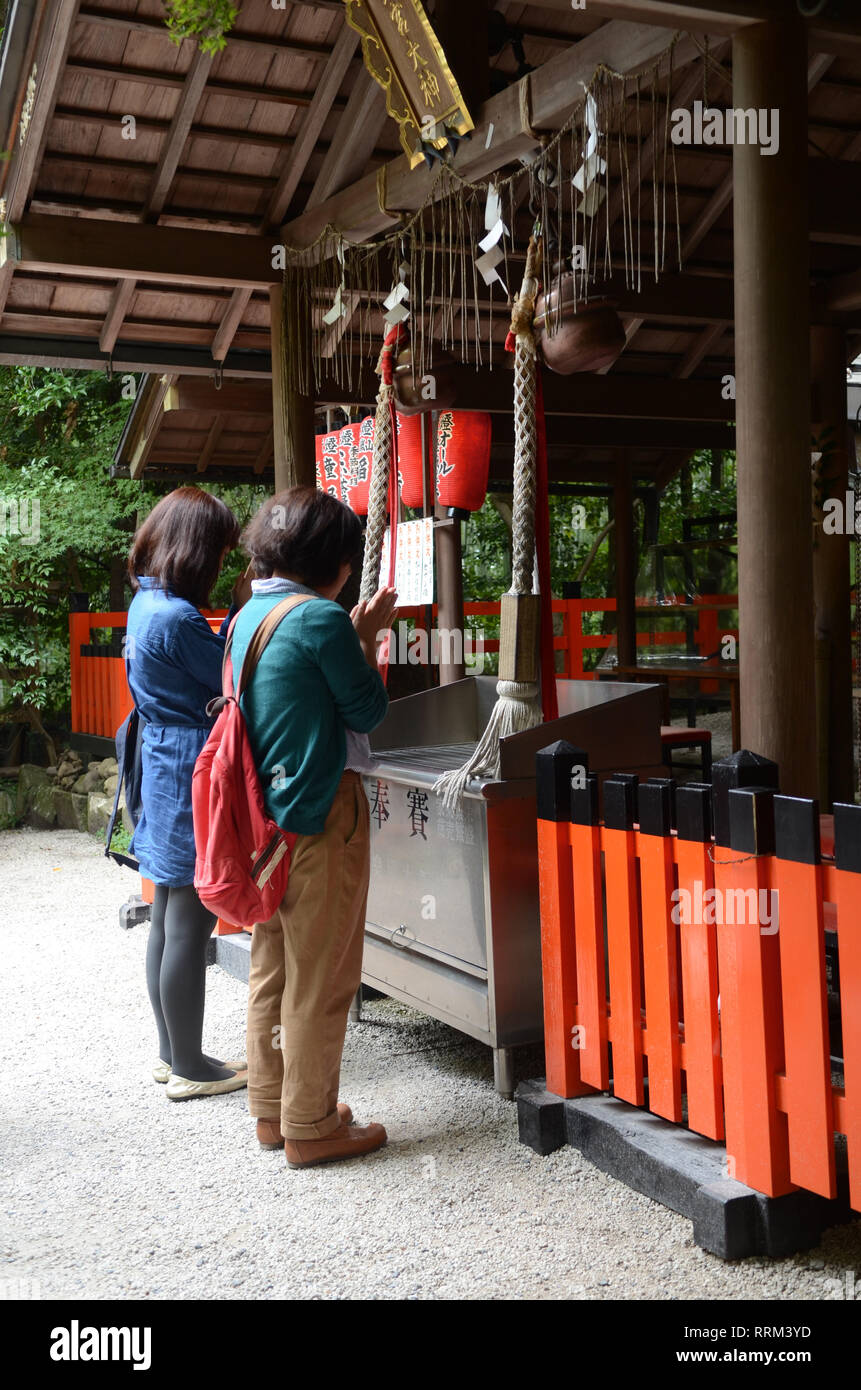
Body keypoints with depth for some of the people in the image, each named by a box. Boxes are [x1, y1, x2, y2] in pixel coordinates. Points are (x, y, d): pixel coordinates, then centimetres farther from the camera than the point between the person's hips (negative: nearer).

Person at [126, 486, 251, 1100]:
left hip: (164, 768, 10)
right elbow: (233, 681, -11)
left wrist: (240, 612, 3)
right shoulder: (177, 618, -20)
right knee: (190, 925, 0)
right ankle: (190, 1066, 11)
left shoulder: (146, 604, 10)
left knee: (169, 921, 16)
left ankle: (172, 1052, 28)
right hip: (194, 777, -10)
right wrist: (244, 610, -4)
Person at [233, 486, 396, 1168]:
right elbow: (369, 710, -8)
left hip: (266, 811, 9)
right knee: (320, 977, 3)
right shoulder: (322, 618, -17)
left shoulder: (248, 615, 9)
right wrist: (367, 637, 3)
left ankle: (272, 1110, 29)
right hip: (322, 813, -9)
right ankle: (311, 1125, 14)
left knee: (273, 969, 17)